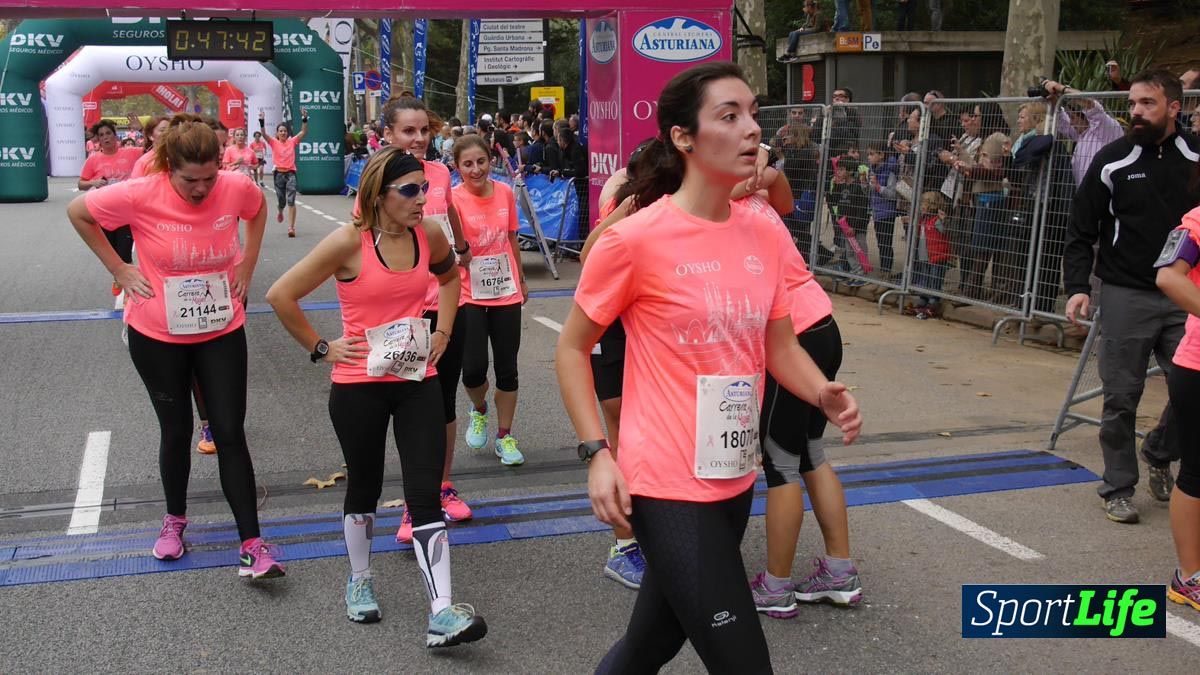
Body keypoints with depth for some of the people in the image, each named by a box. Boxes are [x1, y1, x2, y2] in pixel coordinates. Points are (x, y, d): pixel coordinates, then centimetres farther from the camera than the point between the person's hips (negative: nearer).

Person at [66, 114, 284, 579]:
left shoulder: (237, 188, -13)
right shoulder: (140, 196, -19)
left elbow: (258, 209, 11)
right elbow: (77, 212, -4)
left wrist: (247, 265, 4)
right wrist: (119, 268, -6)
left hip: (222, 332, 1)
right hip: (158, 336, -1)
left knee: (230, 434, -1)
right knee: (176, 429, 12)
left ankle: (252, 545, 2)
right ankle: (175, 519, 37)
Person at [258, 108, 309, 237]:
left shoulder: (292, 141, 4)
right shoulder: (274, 142, 3)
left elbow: (303, 132, -5)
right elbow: (264, 134, -12)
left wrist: (304, 118, -17)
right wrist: (262, 121, -26)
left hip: (291, 173, -1)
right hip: (279, 173, 1)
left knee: (291, 201, -11)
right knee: (281, 200, 12)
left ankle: (291, 227, -13)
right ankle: (280, 212, 49)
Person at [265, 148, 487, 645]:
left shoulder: (429, 234, -1)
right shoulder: (349, 242, -15)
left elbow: (449, 275, 22)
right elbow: (280, 296, -12)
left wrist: (443, 329, 11)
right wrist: (320, 348, -7)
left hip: (418, 381, 3)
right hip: (359, 385, -3)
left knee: (425, 494, -5)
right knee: (365, 487, 13)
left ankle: (442, 616, -7)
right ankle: (360, 583, 38)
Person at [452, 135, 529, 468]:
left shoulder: (505, 193, 0)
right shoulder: (454, 198, -12)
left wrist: (521, 280, 20)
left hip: (506, 293, 3)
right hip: (469, 295, -3)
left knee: (507, 369, 8)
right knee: (473, 369, -9)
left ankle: (505, 437, 23)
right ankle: (479, 410, 26)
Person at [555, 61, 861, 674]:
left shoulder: (762, 232, 2)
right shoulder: (636, 238, -15)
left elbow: (779, 346, 13)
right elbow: (572, 348, -5)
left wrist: (824, 394, -7)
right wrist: (597, 453, -13)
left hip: (735, 479, 7)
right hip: (668, 485, -6)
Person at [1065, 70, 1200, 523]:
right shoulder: (1113, 161, -1)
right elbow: (1081, 231, 1)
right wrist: (1078, 287, -10)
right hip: (1126, 296, -2)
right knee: (1122, 398, 2)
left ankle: (1159, 454, 30)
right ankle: (1118, 489, 16)